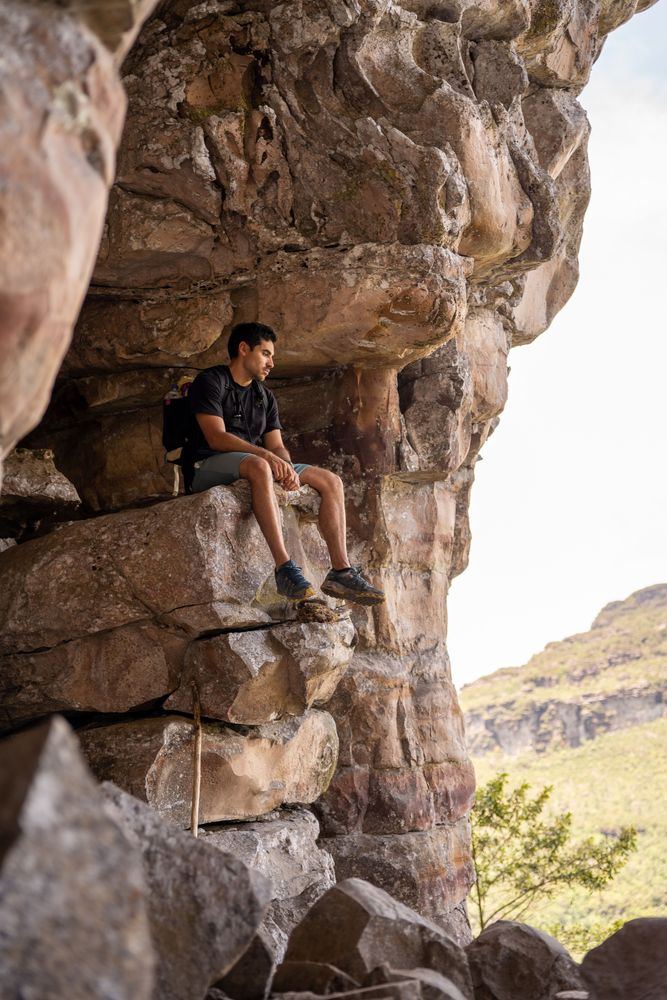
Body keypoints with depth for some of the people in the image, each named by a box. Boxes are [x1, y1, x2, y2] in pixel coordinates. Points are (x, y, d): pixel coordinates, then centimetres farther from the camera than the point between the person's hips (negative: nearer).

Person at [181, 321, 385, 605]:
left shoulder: (265, 397, 21)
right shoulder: (210, 382, -3)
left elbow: (277, 446, 11)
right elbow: (216, 438, -16)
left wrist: (287, 468, -14)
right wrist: (267, 455, -27)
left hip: (259, 464, 8)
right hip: (208, 468, -8)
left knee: (331, 481, -5)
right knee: (258, 467, -41)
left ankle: (341, 571, -15)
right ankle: (284, 568, -46)